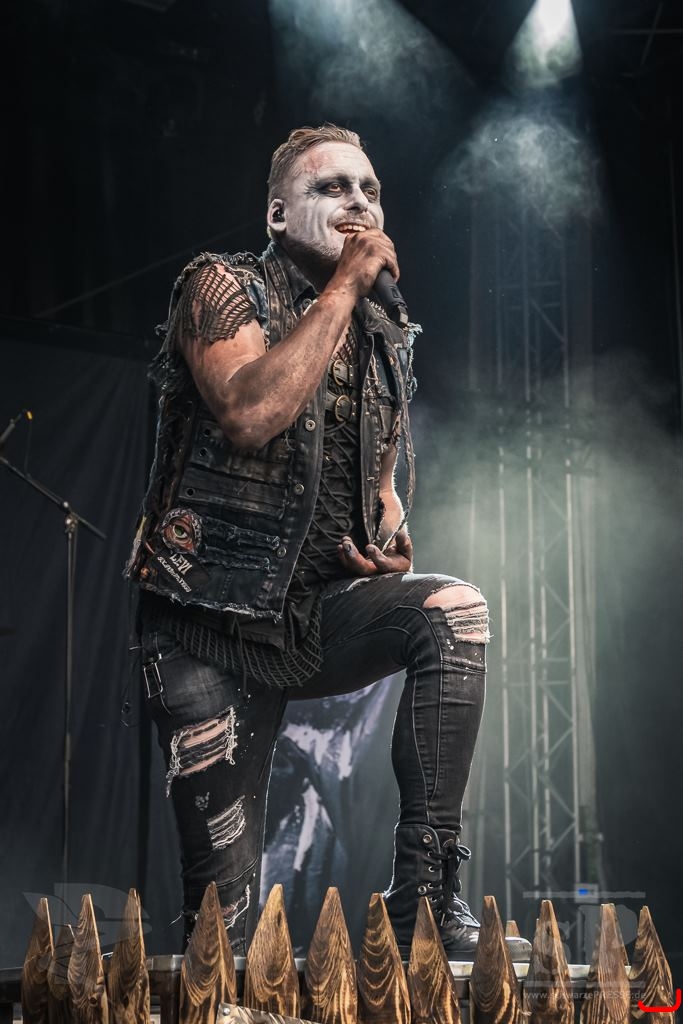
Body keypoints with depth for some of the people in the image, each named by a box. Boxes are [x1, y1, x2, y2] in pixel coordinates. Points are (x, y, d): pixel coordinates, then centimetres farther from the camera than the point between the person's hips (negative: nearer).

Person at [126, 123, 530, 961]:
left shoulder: (384, 340, 13)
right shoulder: (222, 287, -5)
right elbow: (252, 414, -25)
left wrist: (392, 537, 3)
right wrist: (344, 286, -18)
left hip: (317, 615, 5)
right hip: (213, 625, -4)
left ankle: (424, 895, -26)